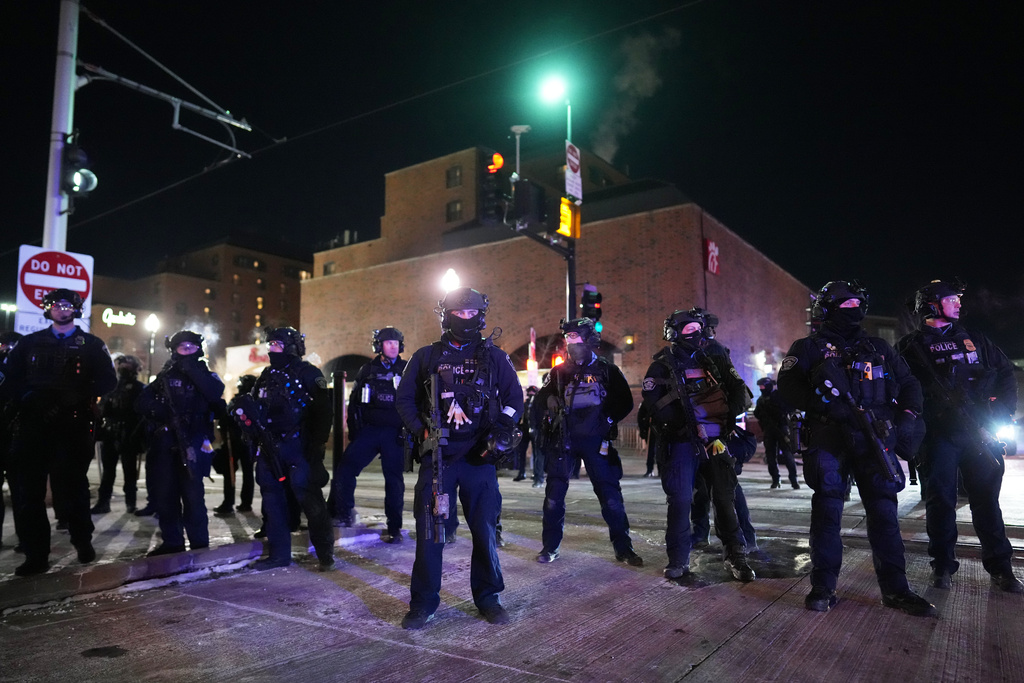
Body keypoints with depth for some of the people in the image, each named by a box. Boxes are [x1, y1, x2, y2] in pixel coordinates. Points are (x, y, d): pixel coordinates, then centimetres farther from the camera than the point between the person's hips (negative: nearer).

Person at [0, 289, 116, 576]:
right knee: (28, 490, 0)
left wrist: (74, 397, -11)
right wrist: (27, 397, -11)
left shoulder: (91, 345, 11)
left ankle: (83, 541, 19)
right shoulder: (30, 343, 18)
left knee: (71, 488, -2)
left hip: (73, 427, -2)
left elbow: (107, 381, 2)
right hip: (32, 425, 3)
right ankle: (35, 555, 10)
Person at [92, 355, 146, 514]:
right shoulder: (111, 386, 11)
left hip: (129, 436, -3)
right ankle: (103, 501, 12)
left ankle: (130, 501, 11)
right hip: (110, 434, 3)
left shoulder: (139, 389, 2)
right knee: (108, 470, 7)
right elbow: (102, 410, 9)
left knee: (129, 470, 4)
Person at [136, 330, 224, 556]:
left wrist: (192, 370, -13)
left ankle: (199, 545, -2)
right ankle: (171, 542, 18)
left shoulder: (205, 375, 9)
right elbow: (141, 402, 10)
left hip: (192, 444, -4)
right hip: (165, 443, 4)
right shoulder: (165, 376, 17)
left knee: (193, 494, -9)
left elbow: (216, 393, -13)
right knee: (164, 494, 6)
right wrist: (160, 410, -11)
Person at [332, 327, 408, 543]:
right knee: (344, 470, -6)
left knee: (394, 479, 2)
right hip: (368, 430, 2)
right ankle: (345, 515, 11)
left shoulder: (407, 369, 3)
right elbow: (354, 401, 15)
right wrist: (353, 430, 7)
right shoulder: (367, 370, 9)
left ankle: (394, 528, 13)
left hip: (395, 433, -2)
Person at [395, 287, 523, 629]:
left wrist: (502, 431, -5)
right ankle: (423, 602, 16)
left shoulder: (494, 357, 9)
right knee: (429, 530, 1)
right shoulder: (426, 357, 9)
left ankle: (488, 597, 22)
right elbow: (405, 399, 11)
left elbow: (515, 398, 12)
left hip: (479, 457, 0)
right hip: (437, 455, 0)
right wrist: (421, 430, -5)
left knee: (484, 528, 5)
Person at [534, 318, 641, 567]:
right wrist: (551, 401, -4)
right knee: (554, 494, 1)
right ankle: (550, 547, 16)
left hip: (596, 440, -1)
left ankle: (623, 548, 14)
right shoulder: (559, 372, 10)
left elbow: (625, 402, 6)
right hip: (565, 439, 2)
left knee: (610, 494, 0)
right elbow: (541, 396, 18)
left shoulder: (607, 370, 4)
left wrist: (608, 419, -7)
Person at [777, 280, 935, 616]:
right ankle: (823, 587, 7)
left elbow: (909, 383, 23)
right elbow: (788, 386, -8)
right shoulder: (810, 347, 5)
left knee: (884, 511, 4)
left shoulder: (877, 347, 19)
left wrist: (907, 415, 5)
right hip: (830, 440, -4)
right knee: (827, 510, -3)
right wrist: (823, 403, -22)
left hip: (874, 440, 4)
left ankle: (895, 588, 14)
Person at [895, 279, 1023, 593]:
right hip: (937, 434, -3)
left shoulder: (974, 340, 16)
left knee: (986, 497, 7)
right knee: (940, 499, 3)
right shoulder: (911, 347, 4)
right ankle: (942, 565, 15)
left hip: (980, 432, 3)